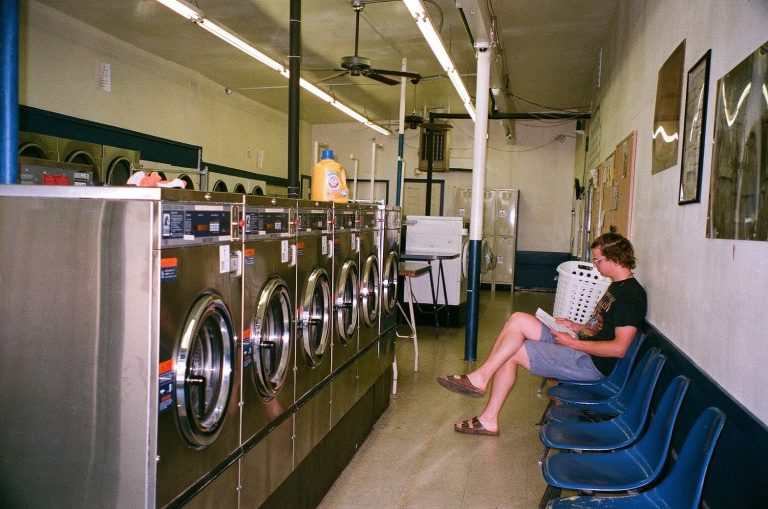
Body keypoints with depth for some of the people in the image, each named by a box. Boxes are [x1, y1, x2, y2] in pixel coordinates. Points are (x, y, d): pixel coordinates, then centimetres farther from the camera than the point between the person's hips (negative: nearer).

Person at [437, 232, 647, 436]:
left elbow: (619, 348, -21)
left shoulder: (631, 294, -14)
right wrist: (575, 326, 7)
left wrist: (574, 343, -16)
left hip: (593, 363, -10)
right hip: (583, 350, 10)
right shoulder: (616, 287, 18)